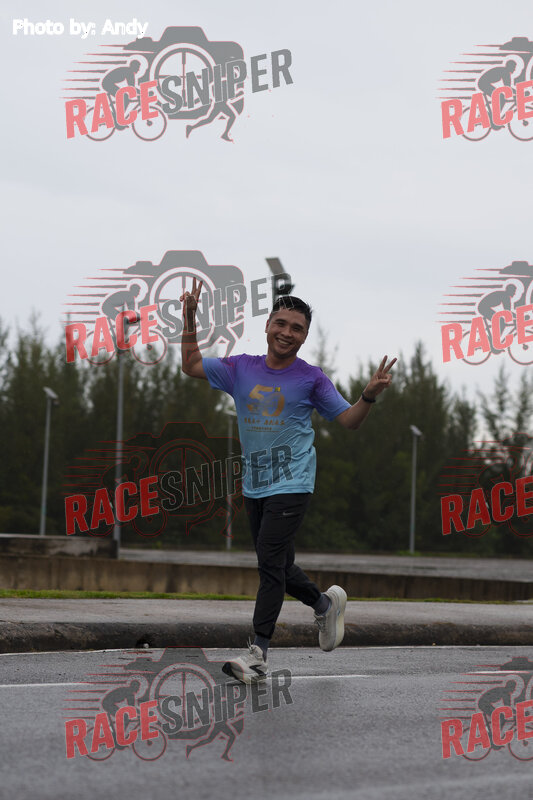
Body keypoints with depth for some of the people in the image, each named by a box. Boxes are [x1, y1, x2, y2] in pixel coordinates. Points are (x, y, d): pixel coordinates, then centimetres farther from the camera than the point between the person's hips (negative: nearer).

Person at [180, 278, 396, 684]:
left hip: (291, 483, -5)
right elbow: (192, 365, 12)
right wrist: (190, 319, 1)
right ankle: (326, 602, 40)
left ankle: (258, 652, -11)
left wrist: (370, 395, -20)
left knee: (271, 563, -13)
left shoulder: (311, 378, -3)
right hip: (255, 484, 5)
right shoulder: (241, 369, 7)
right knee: (278, 567, 13)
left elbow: (349, 420, 0)